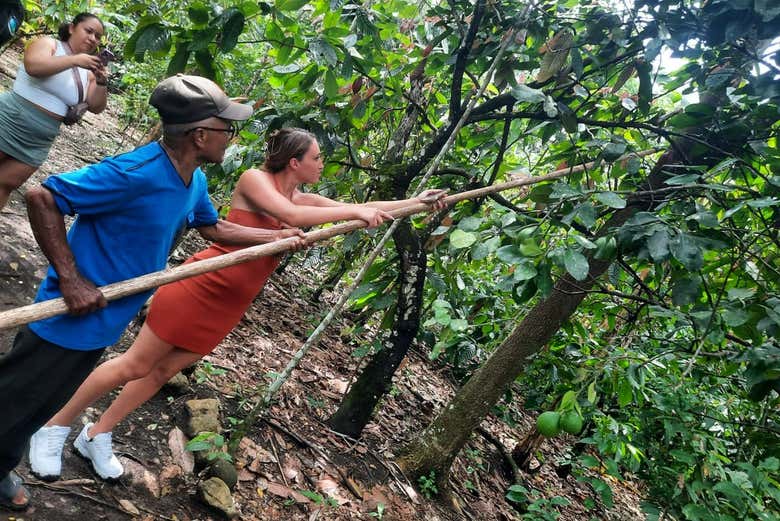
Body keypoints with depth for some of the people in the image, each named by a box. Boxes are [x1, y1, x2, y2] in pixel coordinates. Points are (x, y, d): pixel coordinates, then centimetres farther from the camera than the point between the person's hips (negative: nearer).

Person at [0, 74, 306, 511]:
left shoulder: (195, 181, -2)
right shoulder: (136, 172, -30)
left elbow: (213, 228, 17)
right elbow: (41, 197, -27)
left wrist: (279, 237, 16)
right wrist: (70, 277, -28)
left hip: (104, 324, 8)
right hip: (68, 322, -8)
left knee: (37, 409, 26)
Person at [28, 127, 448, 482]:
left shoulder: (303, 198, 7)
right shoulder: (254, 179, -12)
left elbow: (364, 210, 7)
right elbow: (291, 216, -29)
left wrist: (417, 201, 5)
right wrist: (354, 211, -24)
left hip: (230, 306, 7)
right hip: (203, 285, -7)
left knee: (162, 372, 15)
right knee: (135, 365, 2)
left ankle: (97, 436, 33)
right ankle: (53, 429, 21)